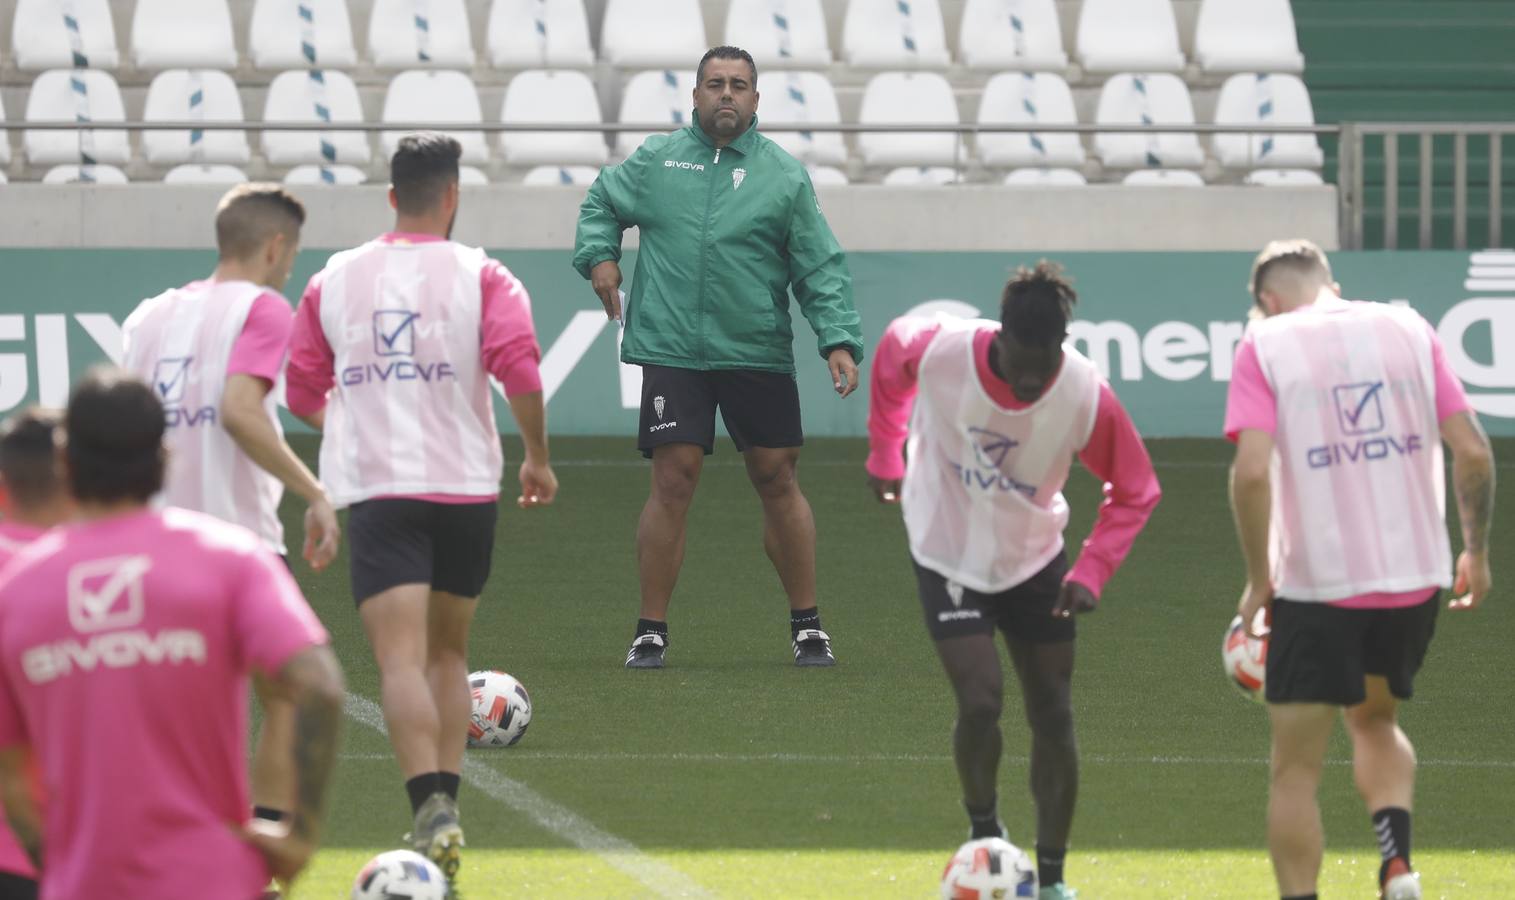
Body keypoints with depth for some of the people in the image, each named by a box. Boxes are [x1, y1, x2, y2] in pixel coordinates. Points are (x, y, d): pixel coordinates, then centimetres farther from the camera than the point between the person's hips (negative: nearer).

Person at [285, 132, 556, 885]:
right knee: (448, 653, 19)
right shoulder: (482, 277, 1)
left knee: (402, 659, -10)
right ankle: (444, 806, 15)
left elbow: (302, 393, 13)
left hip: (375, 487, -1)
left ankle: (431, 809, -28)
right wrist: (538, 456, 1)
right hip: (466, 485, 1)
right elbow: (519, 368, -13)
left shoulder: (333, 281, 8)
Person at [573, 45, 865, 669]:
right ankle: (651, 632, 2)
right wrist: (599, 255, 7)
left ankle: (807, 625, 17)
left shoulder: (785, 176, 4)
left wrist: (839, 341, -9)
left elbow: (821, 270, 3)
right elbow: (601, 203, 25)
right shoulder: (656, 160, 7)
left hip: (758, 354, 0)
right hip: (672, 353, 0)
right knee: (672, 482, -7)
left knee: (777, 480, 5)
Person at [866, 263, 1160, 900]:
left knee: (1053, 717, 3)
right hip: (948, 557, -2)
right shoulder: (937, 351, -26)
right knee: (981, 700, -17)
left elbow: (1135, 490, -9)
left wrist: (1093, 571, -21)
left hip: (1034, 559, 2)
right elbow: (889, 356, 0)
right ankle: (984, 835, 9)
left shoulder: (1086, 395, -24)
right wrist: (885, 455, 9)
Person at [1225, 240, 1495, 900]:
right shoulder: (1407, 330, 7)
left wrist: (1259, 581, -5)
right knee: (1375, 721, 27)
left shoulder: (1265, 345, -3)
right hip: (1415, 575, 4)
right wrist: (1476, 551, 15)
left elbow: (1252, 471, -16)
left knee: (1296, 768, 5)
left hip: (1316, 585, -4)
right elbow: (1473, 451, 2)